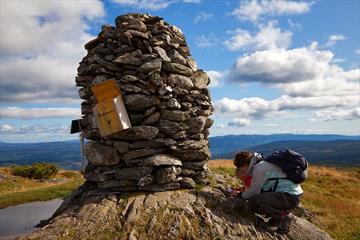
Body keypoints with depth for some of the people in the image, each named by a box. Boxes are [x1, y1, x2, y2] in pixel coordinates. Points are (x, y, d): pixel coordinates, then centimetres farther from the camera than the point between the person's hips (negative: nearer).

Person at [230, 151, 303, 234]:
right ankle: (279, 213, 11)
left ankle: (285, 216, -9)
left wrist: (240, 195, 7)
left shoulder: (259, 168, -15)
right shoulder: (263, 163, 13)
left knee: (253, 202, -21)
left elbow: (254, 192, -9)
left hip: (289, 197, -10)